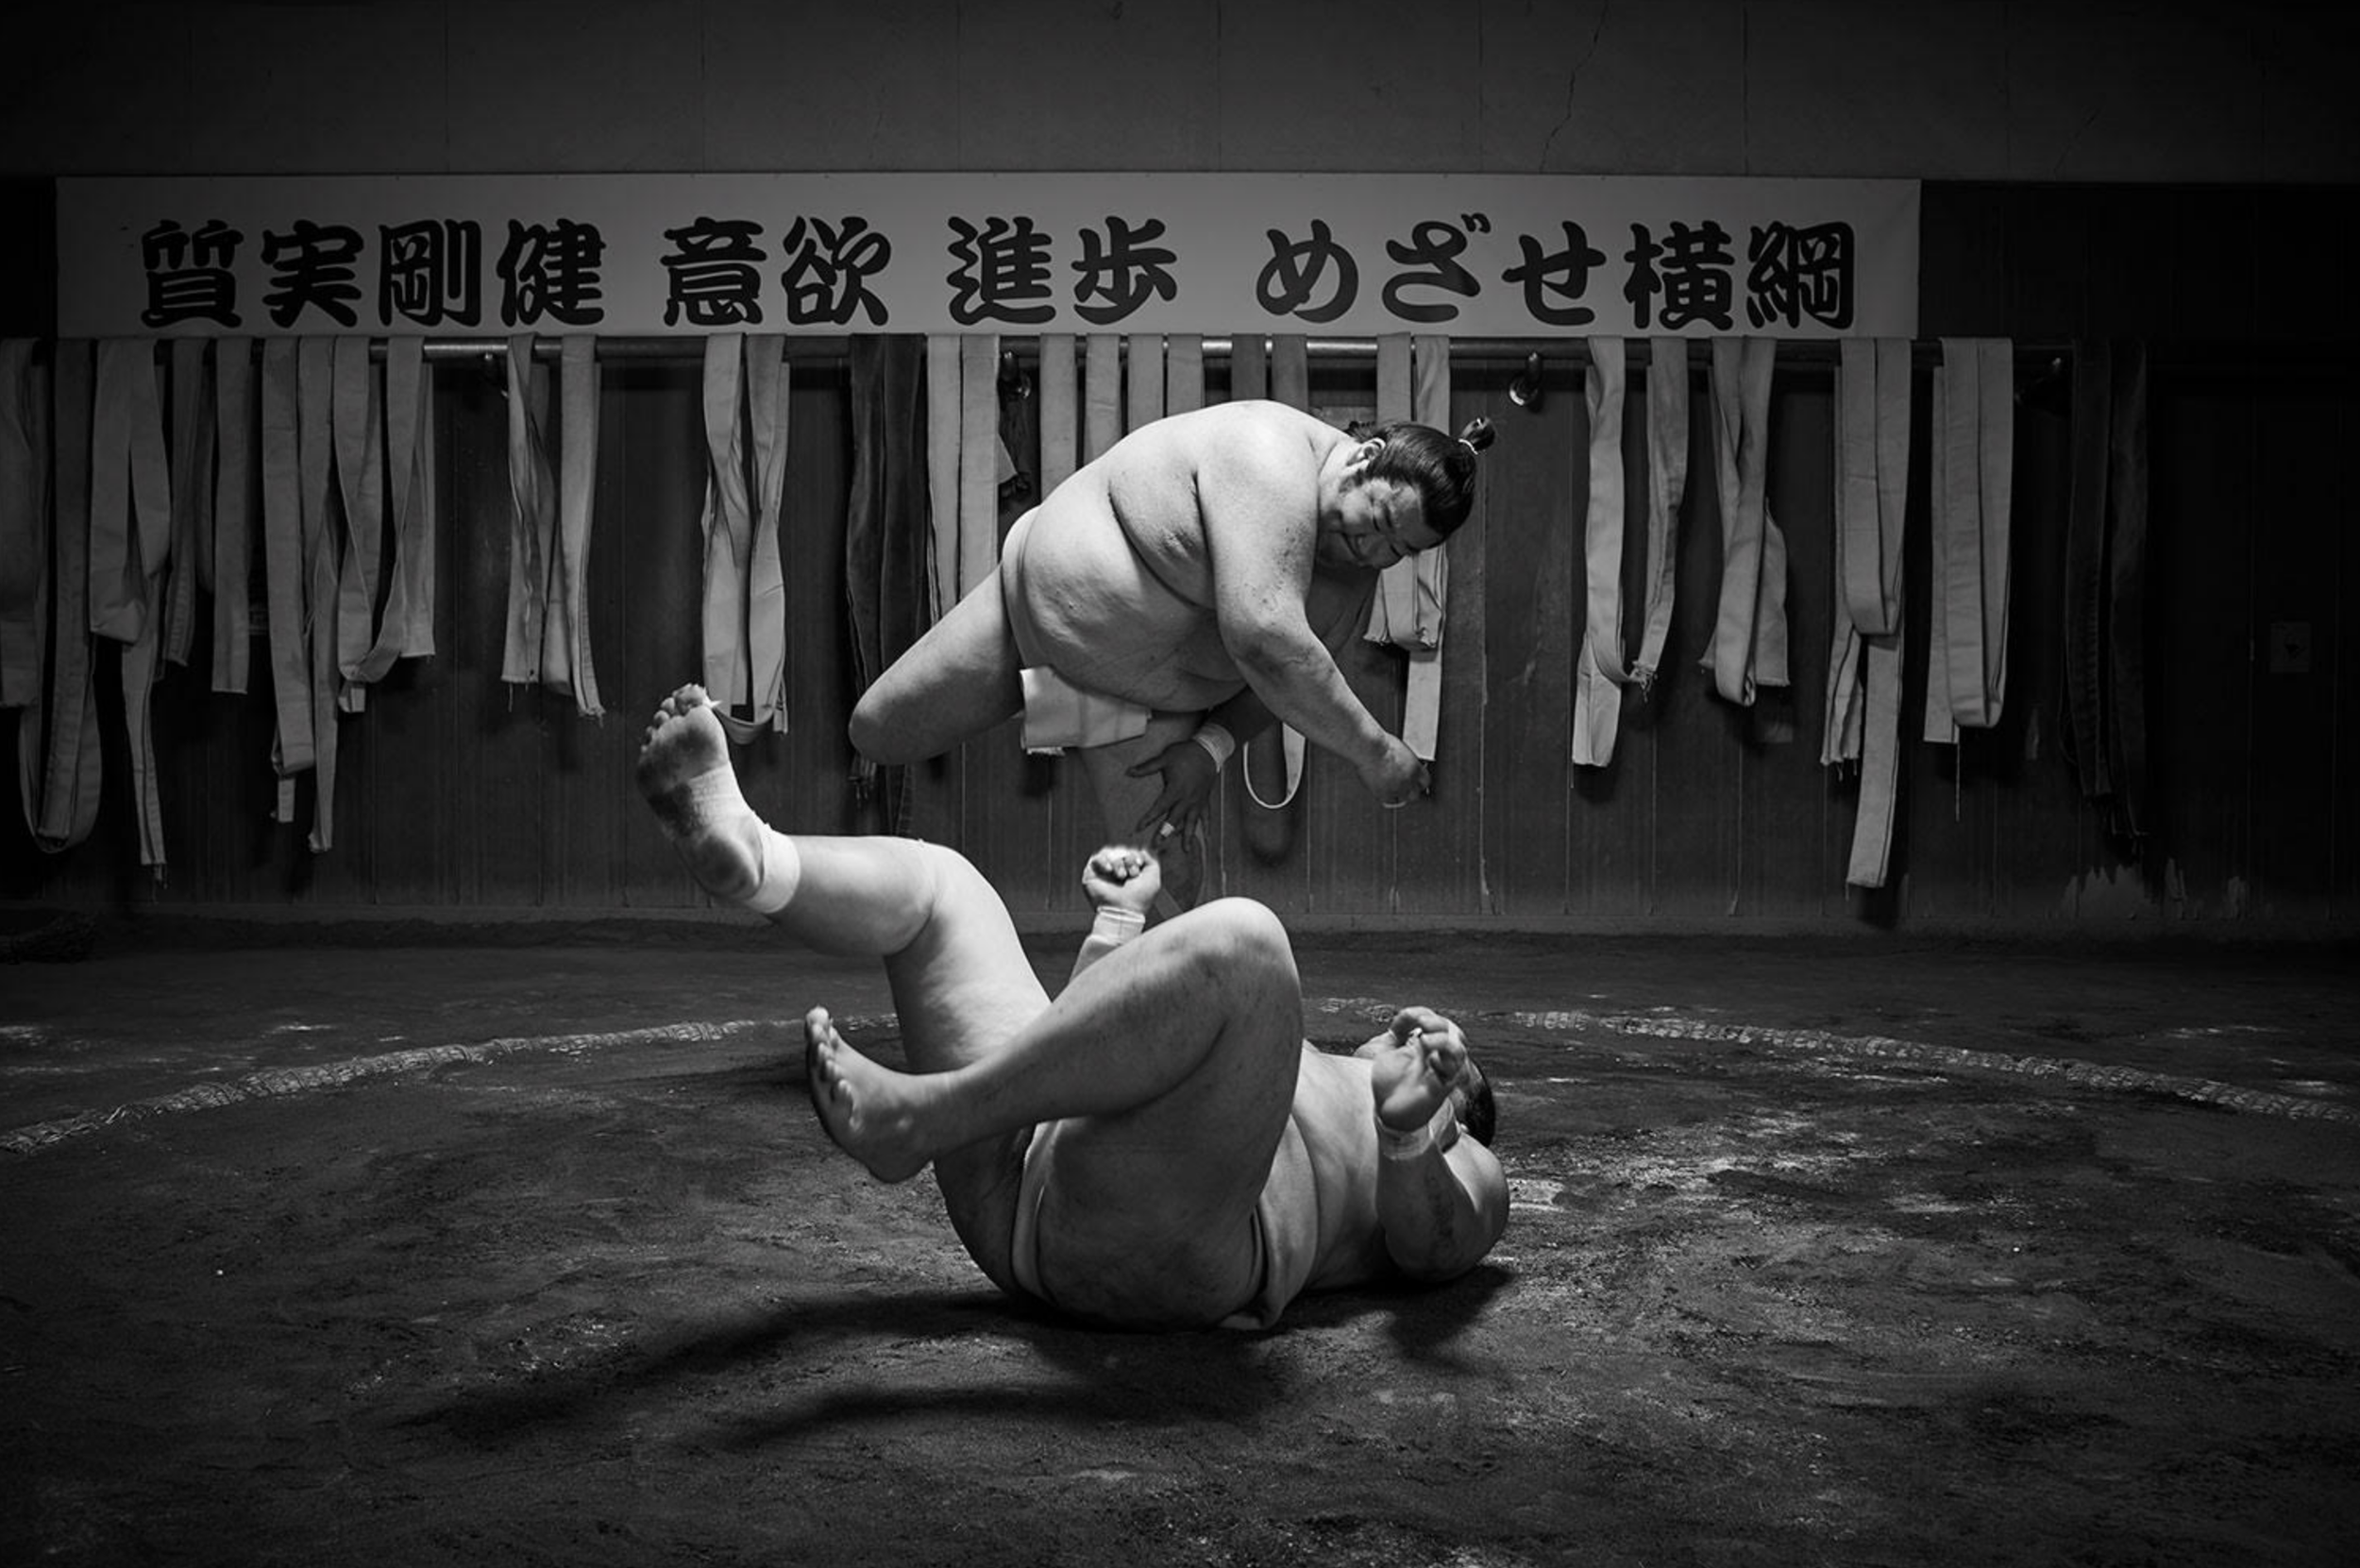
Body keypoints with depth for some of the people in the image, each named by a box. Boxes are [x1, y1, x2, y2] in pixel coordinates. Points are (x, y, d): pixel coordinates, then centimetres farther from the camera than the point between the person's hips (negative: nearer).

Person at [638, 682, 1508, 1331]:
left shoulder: (1463, 1175, 28)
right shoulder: (1308, 1089, 44)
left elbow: (1434, 1245, 2)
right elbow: (1087, 1041, 41)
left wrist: (1411, 1135, -15)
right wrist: (1120, 918, 34)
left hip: (1152, 1230, -7)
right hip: (1018, 1185, 7)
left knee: (1240, 935, -29)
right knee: (930, 878, 11)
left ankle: (912, 1119, -35)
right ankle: (744, 857, -25)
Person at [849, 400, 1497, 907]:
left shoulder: (1357, 576, -9)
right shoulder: (1273, 460, -34)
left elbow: (1284, 678, 0)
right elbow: (1263, 638, -43)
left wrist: (1211, 747, -17)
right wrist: (1372, 751, -36)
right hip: (1050, 595, -5)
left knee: (1169, 868, -6)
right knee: (879, 732, 3)